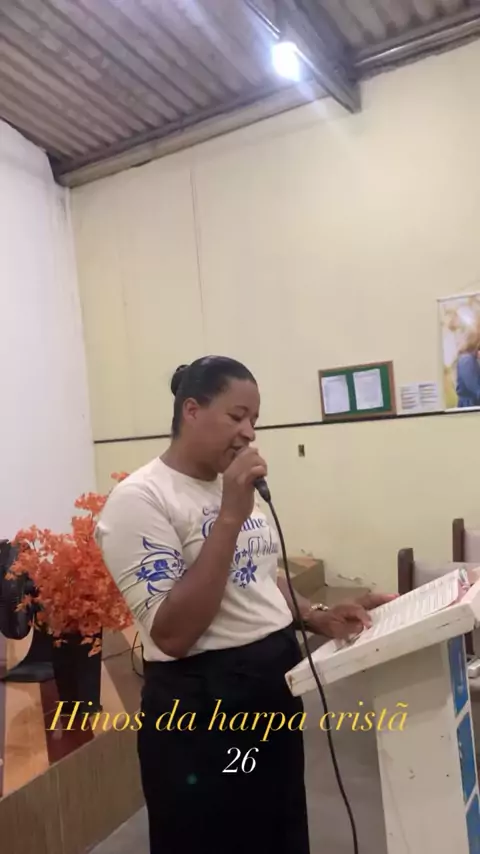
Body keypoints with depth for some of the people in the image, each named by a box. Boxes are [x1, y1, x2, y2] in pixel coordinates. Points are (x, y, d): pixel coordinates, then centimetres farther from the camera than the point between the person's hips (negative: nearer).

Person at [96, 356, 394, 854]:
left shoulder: (238, 486, 6)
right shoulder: (139, 498, -18)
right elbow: (172, 634, -25)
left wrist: (317, 618, -2)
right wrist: (230, 516, -27)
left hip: (277, 685, 8)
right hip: (202, 704, -7)